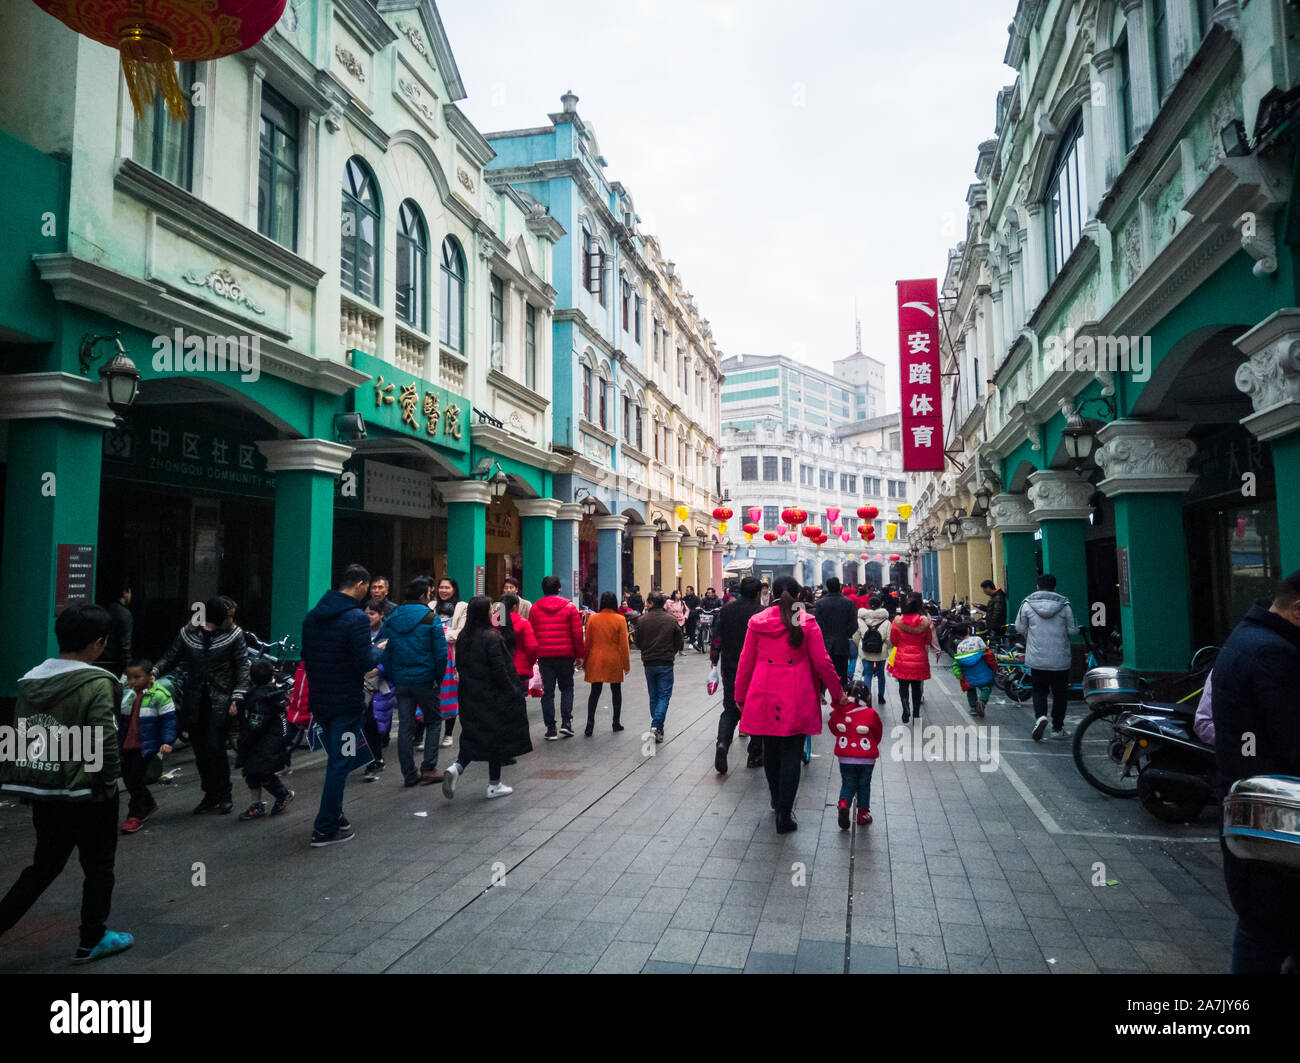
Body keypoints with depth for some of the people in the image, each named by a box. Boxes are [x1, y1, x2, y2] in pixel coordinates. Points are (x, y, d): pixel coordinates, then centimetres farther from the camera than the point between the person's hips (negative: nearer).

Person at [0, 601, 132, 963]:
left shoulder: (30, 680, 4)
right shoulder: (96, 684, -19)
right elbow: (104, 741, -22)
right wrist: (110, 780, -7)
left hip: (41, 791, 7)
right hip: (85, 793, -7)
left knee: (44, 865, 23)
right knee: (98, 867, 12)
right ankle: (92, 940, 22)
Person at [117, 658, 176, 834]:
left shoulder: (159, 694, -14)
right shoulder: (126, 694, 6)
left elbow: (168, 720, -13)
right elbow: (121, 719, 18)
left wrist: (167, 742, -19)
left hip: (145, 746, -7)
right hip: (127, 745, 7)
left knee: (136, 780, -2)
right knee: (127, 778, 15)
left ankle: (136, 815, 13)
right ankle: (148, 804, 36)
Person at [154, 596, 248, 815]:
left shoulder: (233, 634, -3)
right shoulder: (187, 633, 4)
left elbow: (242, 668, -2)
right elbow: (170, 658, 12)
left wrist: (237, 698, -9)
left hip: (220, 699, -4)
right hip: (194, 700, 4)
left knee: (215, 745, -10)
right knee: (200, 749, 8)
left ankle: (224, 795, 8)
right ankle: (210, 796, 23)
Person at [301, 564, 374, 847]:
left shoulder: (312, 615, 7)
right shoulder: (356, 618, -18)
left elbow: (306, 656, 13)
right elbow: (364, 663, -21)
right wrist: (377, 651, -2)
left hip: (319, 700, 8)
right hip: (346, 703, -7)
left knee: (335, 760, 21)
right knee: (341, 763, 2)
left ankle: (333, 817, 30)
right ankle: (325, 829, 8)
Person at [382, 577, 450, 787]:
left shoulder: (392, 619, 6)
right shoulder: (430, 618, -8)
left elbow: (386, 653, 7)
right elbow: (441, 652, -12)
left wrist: (392, 677, 13)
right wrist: (439, 678, -1)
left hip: (401, 681, 4)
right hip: (425, 680, -4)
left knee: (405, 727, 9)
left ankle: (409, 774, 13)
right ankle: (429, 769, 7)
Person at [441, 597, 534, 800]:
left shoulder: (463, 637, 4)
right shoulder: (491, 637, -18)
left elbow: (460, 665, 11)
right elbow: (499, 670, -19)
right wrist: (513, 693, -11)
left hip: (471, 697, 6)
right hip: (493, 697, -6)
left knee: (473, 736, 16)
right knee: (497, 737, 7)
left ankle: (456, 768, -7)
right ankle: (494, 785, 14)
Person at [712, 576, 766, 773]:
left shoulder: (726, 609, 2)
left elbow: (717, 638, 4)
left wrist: (714, 660, 14)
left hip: (730, 669, 3)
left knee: (730, 710, 13)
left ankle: (722, 743, -12)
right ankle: (755, 755, 16)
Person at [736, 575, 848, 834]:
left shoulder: (757, 622, 1)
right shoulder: (807, 623, -4)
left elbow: (746, 662, 5)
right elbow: (822, 662, -2)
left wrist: (740, 696, 15)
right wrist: (837, 693, 10)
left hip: (764, 696, 2)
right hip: (796, 698, -2)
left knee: (770, 749, 19)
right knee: (791, 753, 4)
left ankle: (776, 801, 37)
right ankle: (785, 815, 3)